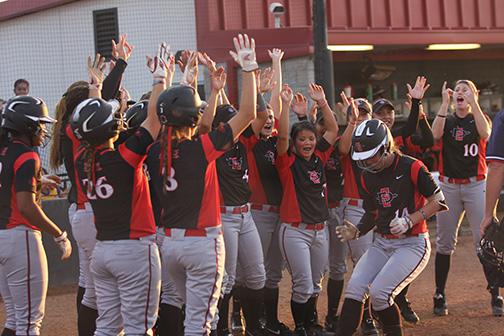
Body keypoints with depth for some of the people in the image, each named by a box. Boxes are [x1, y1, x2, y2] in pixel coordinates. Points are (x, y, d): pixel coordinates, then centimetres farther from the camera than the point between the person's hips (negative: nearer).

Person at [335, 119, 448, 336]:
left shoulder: (411, 168, -14)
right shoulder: (367, 177, 7)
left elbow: (438, 201, -11)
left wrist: (410, 221, -21)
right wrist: (357, 231, -2)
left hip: (412, 244, -6)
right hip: (382, 243, 6)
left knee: (379, 292, -20)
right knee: (354, 288, -12)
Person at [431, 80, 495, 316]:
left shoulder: (478, 119, 8)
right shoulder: (447, 120, 12)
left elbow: (485, 134, -16)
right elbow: (435, 134, -11)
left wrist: (473, 102, -18)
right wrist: (445, 103, -13)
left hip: (476, 185, -2)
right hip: (448, 186, 2)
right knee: (444, 243, 4)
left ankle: (495, 296, -1)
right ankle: (439, 296, 10)